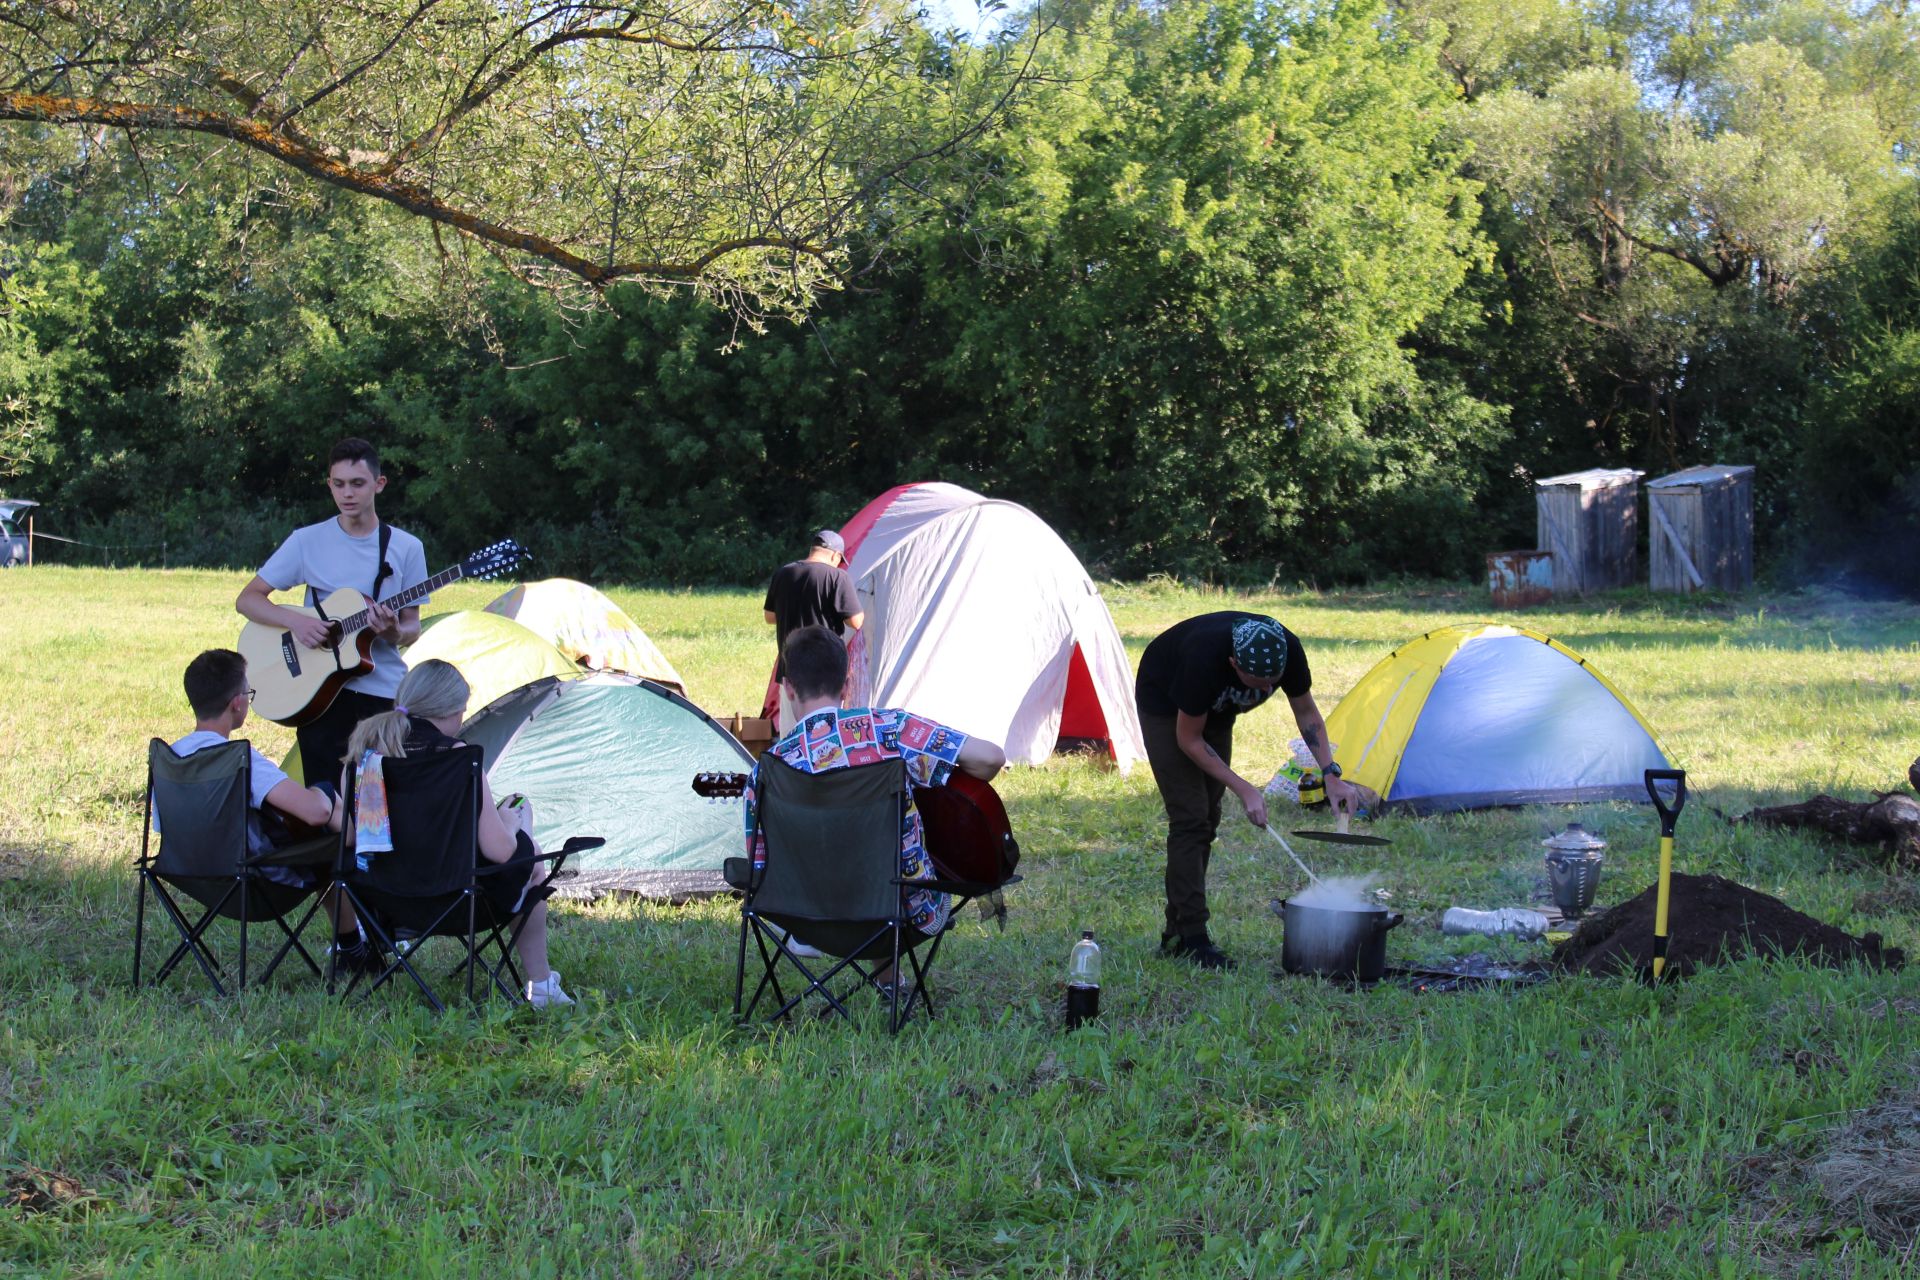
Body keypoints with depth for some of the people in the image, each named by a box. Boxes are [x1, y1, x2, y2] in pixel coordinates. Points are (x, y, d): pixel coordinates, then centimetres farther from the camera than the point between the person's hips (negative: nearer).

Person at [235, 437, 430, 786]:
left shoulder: (406, 548, 4)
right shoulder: (308, 541, 2)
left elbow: (412, 627, 8)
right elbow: (247, 600, 4)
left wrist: (395, 632, -16)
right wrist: (295, 621, -13)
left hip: (385, 692, 1)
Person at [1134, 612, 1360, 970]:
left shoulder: (1288, 651, -28)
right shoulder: (1204, 658, -43)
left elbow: (1307, 713, -8)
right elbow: (1189, 740, -28)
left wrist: (1330, 774, -18)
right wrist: (1245, 790, -29)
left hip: (1214, 709, 6)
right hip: (1165, 705, -6)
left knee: (1206, 818, 5)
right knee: (1189, 816, -16)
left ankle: (1177, 933, 12)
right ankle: (1192, 939, -16)